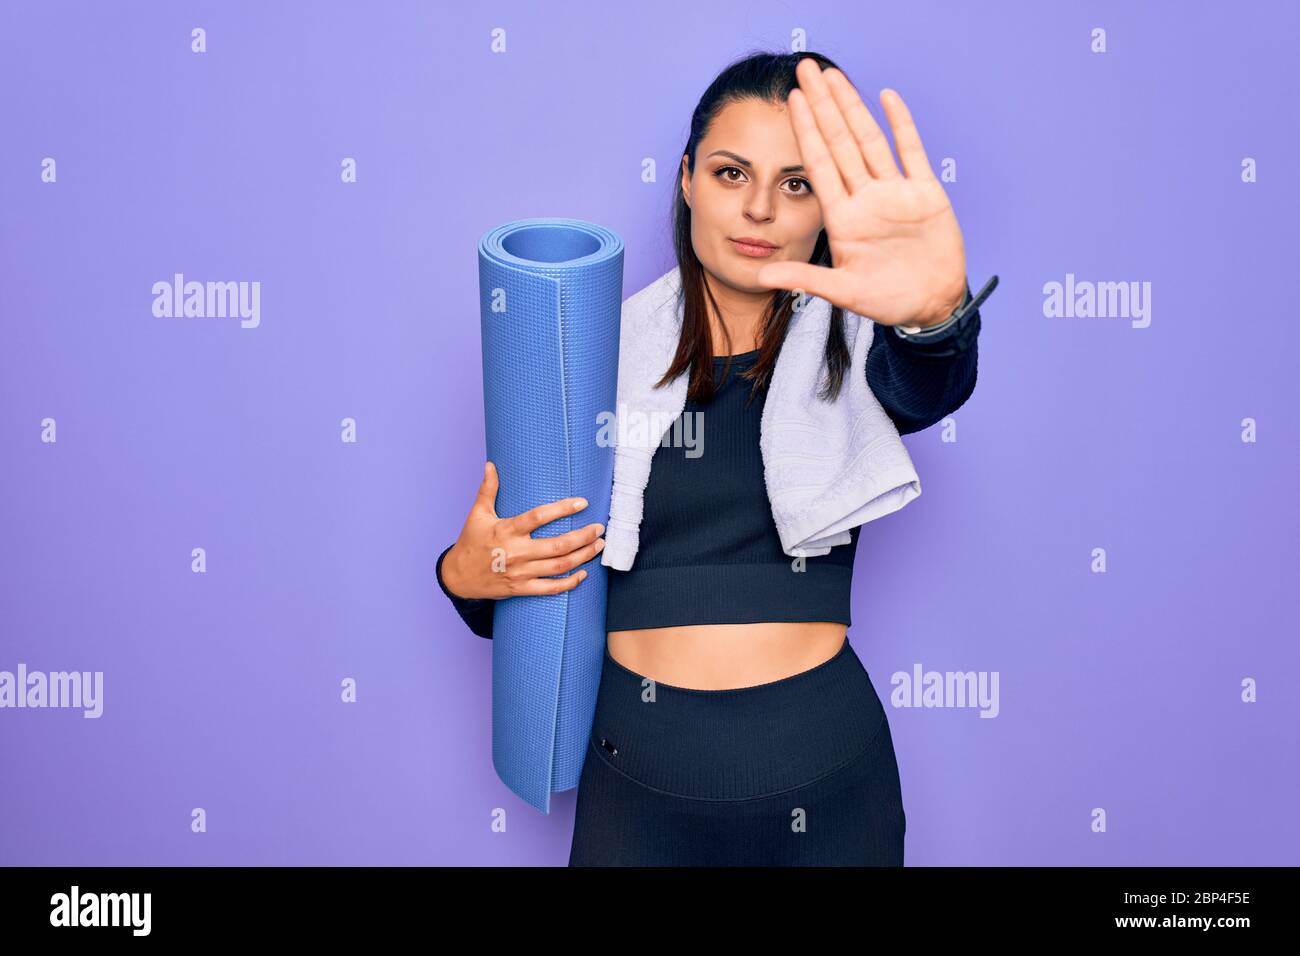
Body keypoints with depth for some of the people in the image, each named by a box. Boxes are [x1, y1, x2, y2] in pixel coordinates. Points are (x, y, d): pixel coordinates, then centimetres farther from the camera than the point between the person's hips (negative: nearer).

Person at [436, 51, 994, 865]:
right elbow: (534, 576, 7)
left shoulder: (847, 352, -4)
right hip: (638, 780, 1)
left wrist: (934, 311, -49)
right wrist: (469, 575, -14)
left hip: (826, 788, 0)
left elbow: (930, 385, -28)